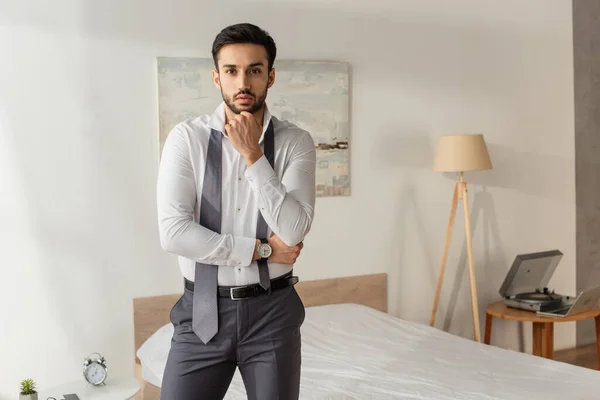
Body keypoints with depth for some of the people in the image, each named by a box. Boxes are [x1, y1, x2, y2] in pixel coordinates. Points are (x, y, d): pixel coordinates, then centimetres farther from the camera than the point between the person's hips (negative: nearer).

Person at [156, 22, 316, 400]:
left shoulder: (295, 142, -3)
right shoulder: (187, 138, -5)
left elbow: (293, 232, -15)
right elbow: (174, 232, -15)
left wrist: (253, 155, -17)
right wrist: (261, 248, -12)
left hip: (272, 311, 1)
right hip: (203, 311, 0)